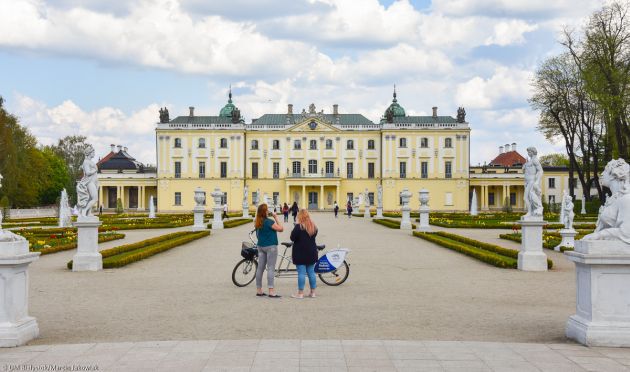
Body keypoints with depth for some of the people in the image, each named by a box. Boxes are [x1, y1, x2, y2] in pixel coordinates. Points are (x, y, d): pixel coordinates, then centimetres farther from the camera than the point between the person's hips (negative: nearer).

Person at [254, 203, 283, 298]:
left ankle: (259, 290, 16)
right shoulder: (269, 222, -17)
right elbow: (281, 229, -15)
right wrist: (276, 218, -8)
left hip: (260, 246, 8)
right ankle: (271, 292, -10)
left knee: (260, 268, 10)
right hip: (271, 246, -8)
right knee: (271, 268, -7)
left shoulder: (257, 222, 6)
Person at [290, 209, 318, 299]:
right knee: (311, 272, 11)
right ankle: (312, 292, 16)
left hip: (300, 253, -6)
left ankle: (300, 293, -2)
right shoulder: (314, 226, 7)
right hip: (311, 253, 6)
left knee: (301, 273, -5)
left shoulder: (298, 227, -14)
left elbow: (292, 238, -12)